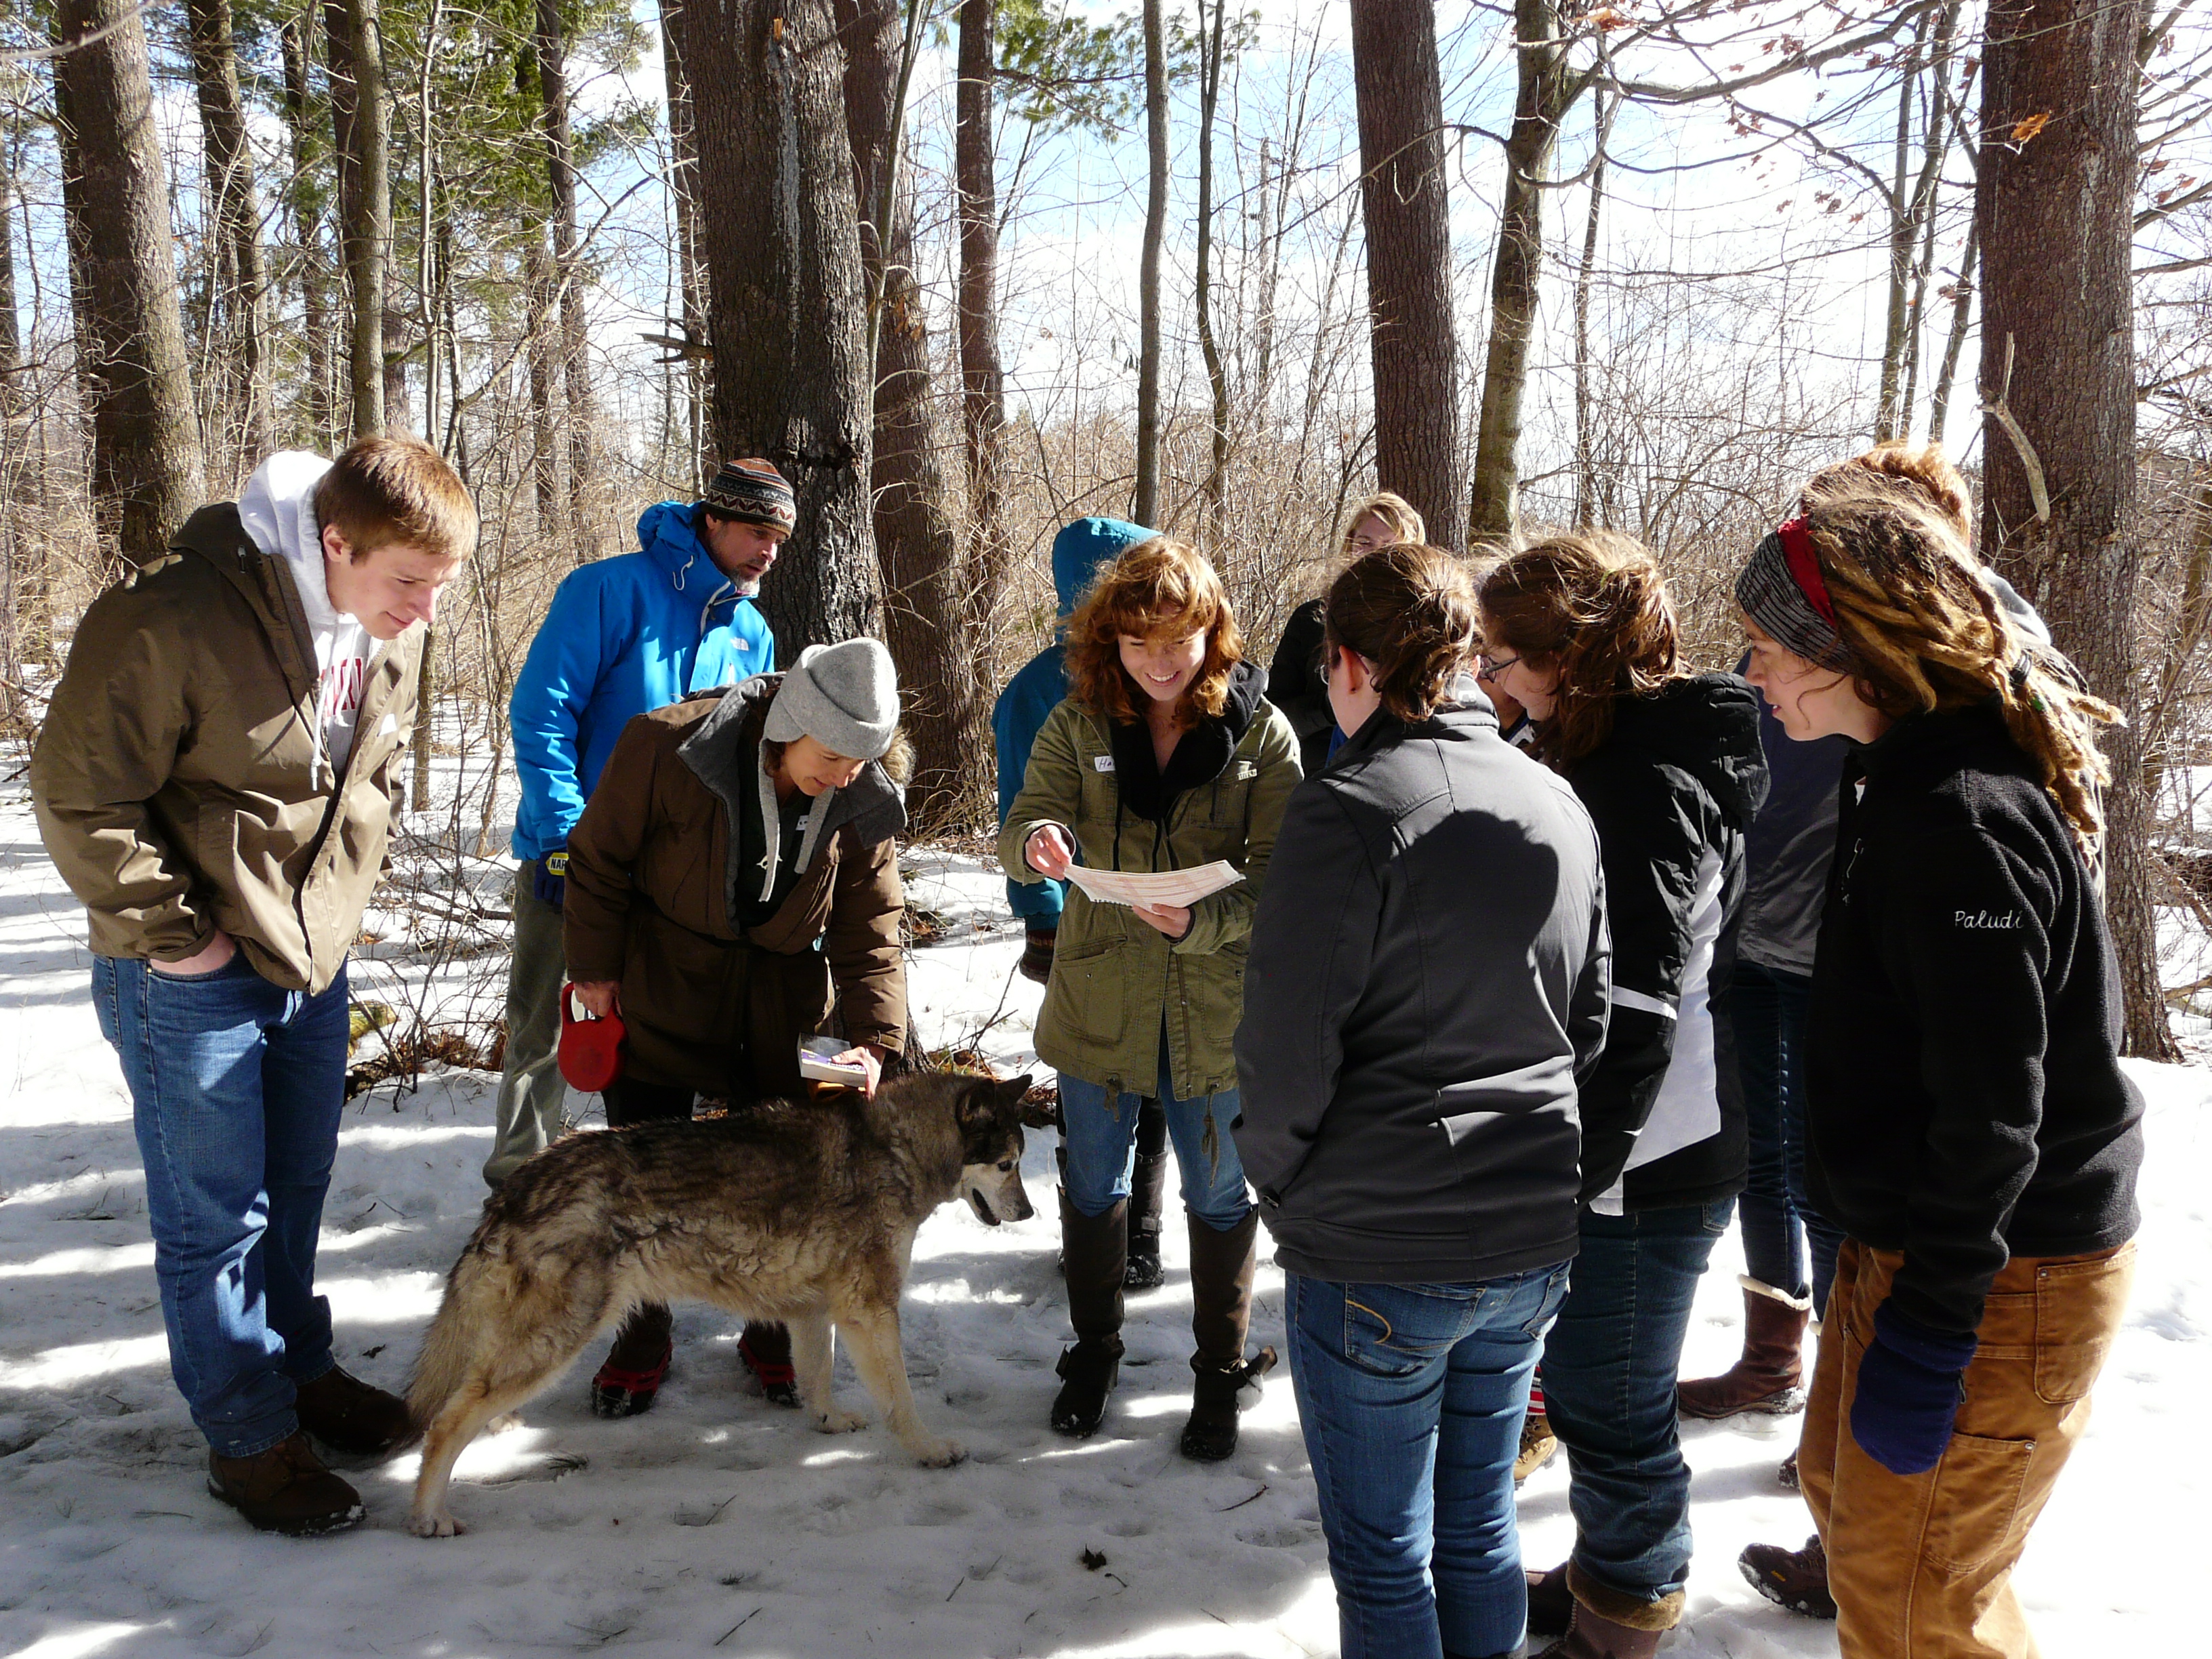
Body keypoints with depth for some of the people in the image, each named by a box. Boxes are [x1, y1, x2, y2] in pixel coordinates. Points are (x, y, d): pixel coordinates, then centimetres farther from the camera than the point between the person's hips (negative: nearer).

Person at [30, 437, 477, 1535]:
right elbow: (79, 792, -18)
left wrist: (339, 898, 8)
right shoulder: (174, 621, -25)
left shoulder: (391, 634, -2)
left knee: (297, 1187, 20)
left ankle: (299, 1369, 38)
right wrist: (170, 930, -15)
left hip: (313, 954, 7)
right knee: (216, 1214, 4)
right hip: (192, 970, -6)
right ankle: (248, 1436, 19)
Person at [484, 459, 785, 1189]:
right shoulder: (611, 589, -11)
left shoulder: (752, 633, 8)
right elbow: (541, 712, -15)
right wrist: (564, 837, -20)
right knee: (543, 1031, 3)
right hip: (569, 852, -5)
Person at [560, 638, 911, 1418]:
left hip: (781, 998, 2)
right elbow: (600, 858, -11)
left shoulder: (866, 802, -14)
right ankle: (643, 1339, 26)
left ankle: (772, 1332, 28)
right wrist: (595, 966, -7)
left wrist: (874, 1034, -24)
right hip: (661, 986, -2)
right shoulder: (668, 746, -24)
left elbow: (870, 926, -11)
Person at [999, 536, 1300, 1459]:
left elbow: (1280, 874, -13)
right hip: (1098, 999, 2)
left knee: (1218, 1197, 13)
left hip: (1216, 1009, -2)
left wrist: (1202, 921, -32)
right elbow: (1026, 825, -11)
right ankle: (1094, 1352, 40)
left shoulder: (1260, 732, -9)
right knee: (1093, 1186, 17)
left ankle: (1221, 1372, 34)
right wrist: (1039, 844, -36)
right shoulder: (1078, 723, -4)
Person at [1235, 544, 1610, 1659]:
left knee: (1383, 1556, 11)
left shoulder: (1346, 813, -18)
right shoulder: (1558, 804, 3)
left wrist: (1274, 1178, 0)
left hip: (1375, 1252, -6)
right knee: (1479, 1531, 21)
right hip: (1532, 1241, 7)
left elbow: (1287, 1050, -17)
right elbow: (1590, 1021, 12)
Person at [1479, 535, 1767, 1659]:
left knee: (1609, 1405, 7)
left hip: (1641, 1169, -9)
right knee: (1578, 1377, 22)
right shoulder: (1604, 762, 9)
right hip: (1587, 1151, 9)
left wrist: (1566, 1175, -18)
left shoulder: (1649, 788, -21)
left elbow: (1635, 1018, -24)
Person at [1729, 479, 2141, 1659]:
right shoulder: (1910, 776, 7)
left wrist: (1929, 1331, -21)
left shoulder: (1961, 818, -25)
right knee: (1844, 1484, 25)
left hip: (1999, 1275, -10)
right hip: (1908, 1239, 10)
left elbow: (1993, 1106, -26)